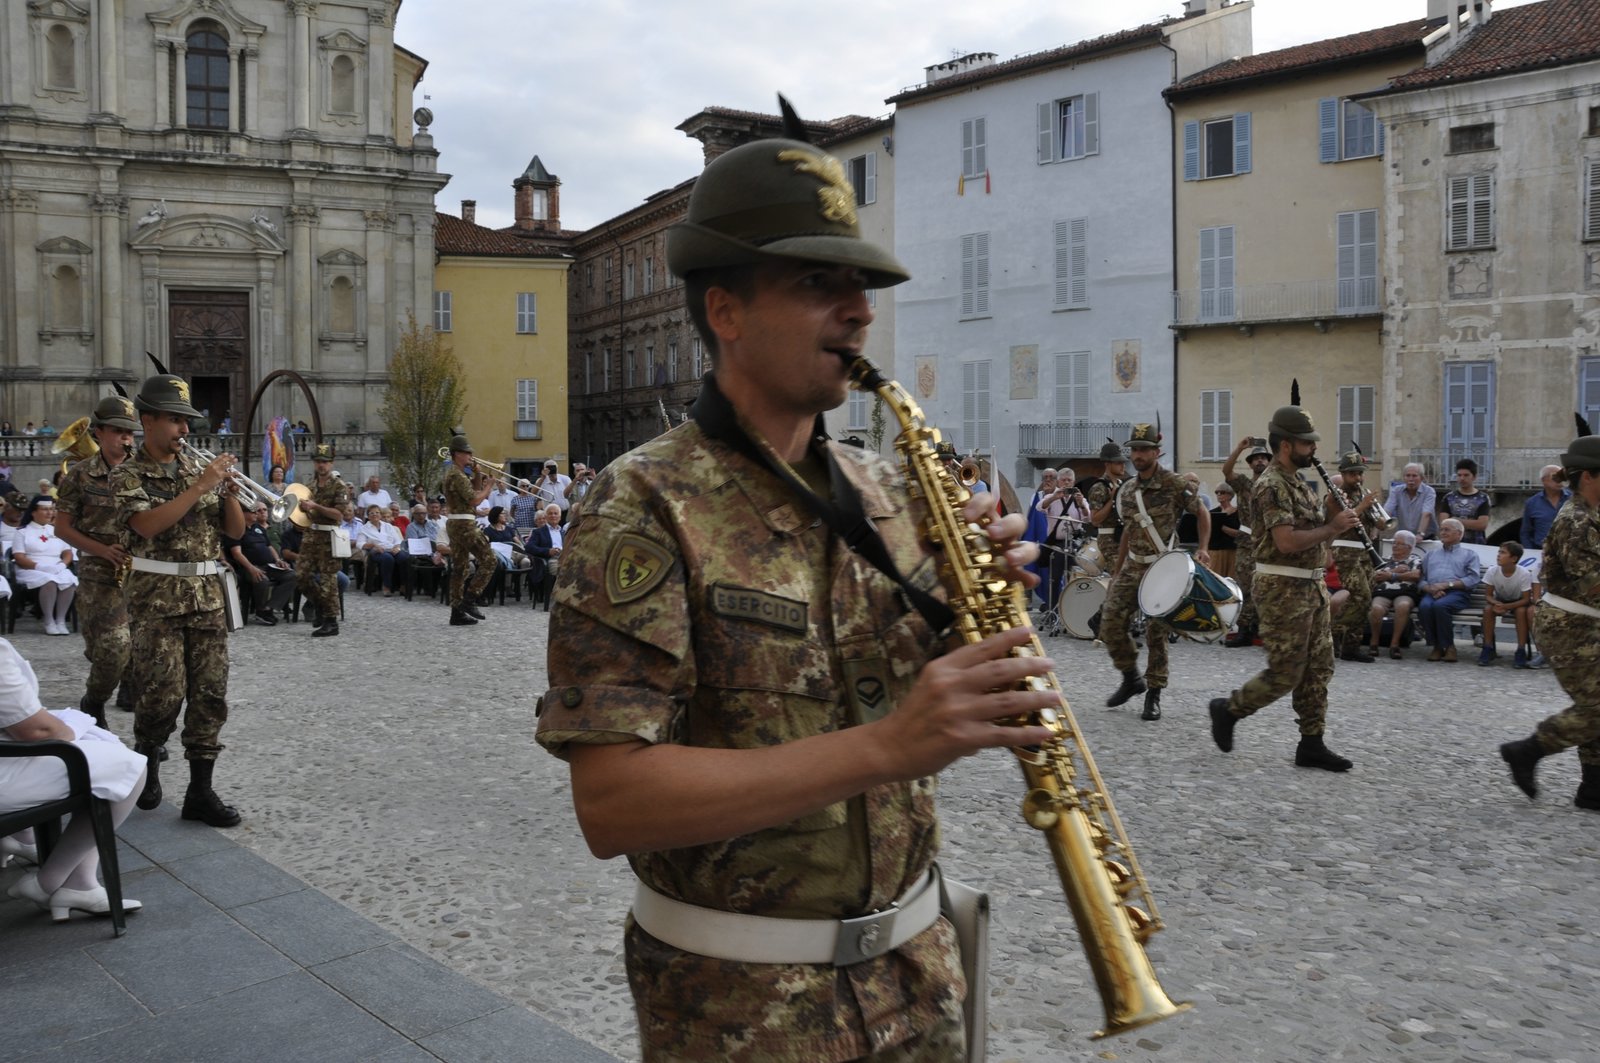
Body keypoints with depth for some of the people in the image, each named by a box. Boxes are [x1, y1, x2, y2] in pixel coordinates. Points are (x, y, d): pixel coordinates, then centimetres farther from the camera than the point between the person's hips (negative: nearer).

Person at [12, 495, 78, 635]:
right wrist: (38, 566, -19)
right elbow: (19, 557, -2)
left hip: (57, 570, 3)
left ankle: (61, 621, -28)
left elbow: (68, 553, 14)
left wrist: (63, 564, -9)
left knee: (70, 581, -32)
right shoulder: (23, 532, 9)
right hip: (31, 571, -3)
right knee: (49, 581, -38)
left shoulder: (57, 531, 22)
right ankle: (49, 622, -30)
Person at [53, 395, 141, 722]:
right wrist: (102, 550, -12)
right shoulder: (80, 475, 0)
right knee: (112, 649, -10)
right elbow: (62, 527, 2)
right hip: (100, 574, -3)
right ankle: (93, 706, 14)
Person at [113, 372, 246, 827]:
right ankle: (145, 759, 24)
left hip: (207, 596, 4)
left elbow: (235, 530, 11)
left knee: (210, 694, 0)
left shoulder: (200, 469, 11)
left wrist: (229, 493, -8)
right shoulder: (127, 475, -2)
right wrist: (199, 487, -22)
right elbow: (148, 525, -20)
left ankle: (200, 790, 5)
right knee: (165, 693, -5)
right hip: (157, 598, -4)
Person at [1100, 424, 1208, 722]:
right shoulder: (1126, 490, 10)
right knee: (1110, 623, -2)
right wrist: (1116, 573, 20)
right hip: (1131, 567, 6)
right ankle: (1131, 678, 19)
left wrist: (1203, 548, -13)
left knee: (1157, 632, -3)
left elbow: (1202, 512, 1)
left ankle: (1154, 694, 9)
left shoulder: (1174, 484, -7)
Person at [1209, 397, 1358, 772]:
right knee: (1285, 673, -5)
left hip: (1311, 587, 10)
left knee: (1318, 668, 9)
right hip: (1283, 590, -10)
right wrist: (1332, 527, -15)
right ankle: (1228, 709, 14)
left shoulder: (1300, 483, 15)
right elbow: (1287, 541, -25)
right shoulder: (1272, 486, -16)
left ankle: (1312, 744, 14)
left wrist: (1338, 519, 2)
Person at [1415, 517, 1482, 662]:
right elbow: (1420, 579, 15)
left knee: (1440, 605, -37)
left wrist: (1447, 584, -10)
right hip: (1432, 593, 3)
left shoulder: (1469, 555, 21)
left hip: (1456, 592, -3)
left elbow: (1473, 579, 2)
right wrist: (1430, 588, -8)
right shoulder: (1430, 555, 31)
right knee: (1424, 606, -33)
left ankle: (1448, 645, -22)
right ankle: (1436, 645, -21)